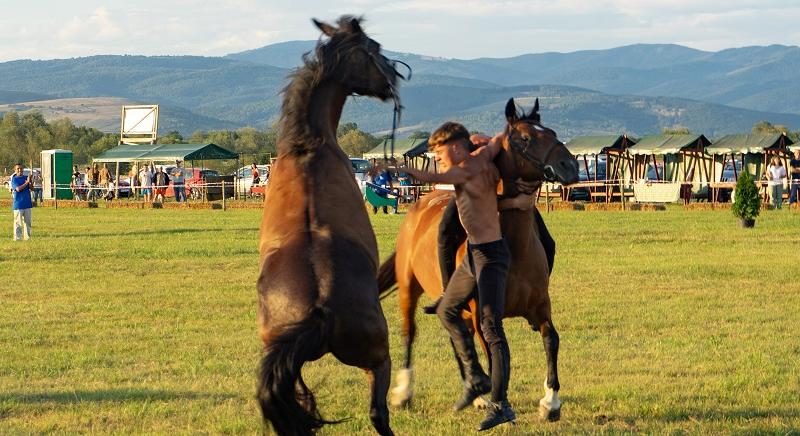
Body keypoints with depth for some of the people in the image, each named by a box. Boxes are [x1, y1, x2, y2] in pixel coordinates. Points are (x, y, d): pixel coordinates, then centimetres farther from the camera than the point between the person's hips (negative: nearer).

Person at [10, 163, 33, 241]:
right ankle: (17, 237, -1)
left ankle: (27, 237, 16)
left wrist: (30, 180, -16)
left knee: (27, 222, 9)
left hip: (27, 204, 5)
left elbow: (31, 188, 0)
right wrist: (26, 182, -18)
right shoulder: (14, 179, -2)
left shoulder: (26, 177, 10)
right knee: (18, 222, -4)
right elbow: (18, 189, -16)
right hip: (18, 204, -5)